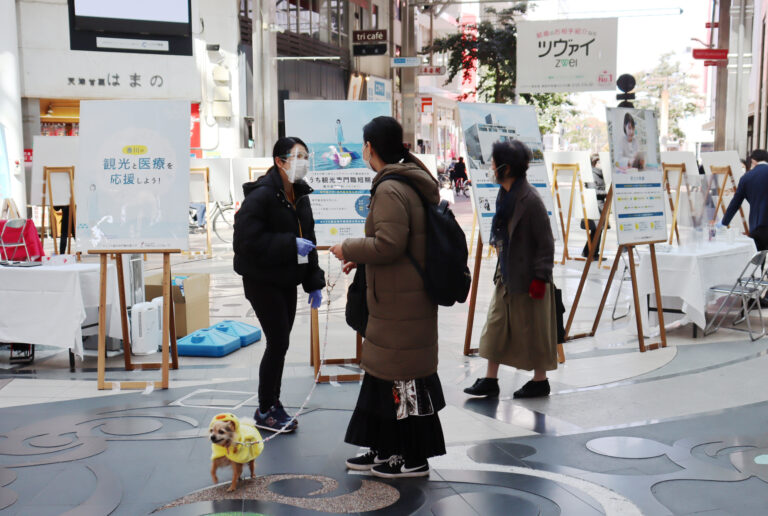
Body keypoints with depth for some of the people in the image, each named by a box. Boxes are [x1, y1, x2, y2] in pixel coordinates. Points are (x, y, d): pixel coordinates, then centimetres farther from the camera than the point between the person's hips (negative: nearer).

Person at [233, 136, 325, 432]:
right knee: (279, 342, -7)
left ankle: (273, 403, 27)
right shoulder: (260, 195, -18)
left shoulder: (300, 195, 8)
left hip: (287, 280, 8)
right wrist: (290, 245, -27)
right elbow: (247, 241, -26)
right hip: (261, 282, -8)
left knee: (280, 342, 12)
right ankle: (265, 411, 8)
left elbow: (308, 241, 16)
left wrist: (314, 282, 10)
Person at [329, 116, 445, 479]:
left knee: (401, 373, -1)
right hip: (397, 298, 10)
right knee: (383, 369, 17)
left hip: (401, 303, -10)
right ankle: (386, 449, 27)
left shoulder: (390, 190, -19)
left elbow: (388, 245, -26)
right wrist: (361, 258, 16)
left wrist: (349, 249, -10)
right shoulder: (414, 184, 13)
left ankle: (413, 459, 11)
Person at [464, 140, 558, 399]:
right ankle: (490, 380, 19)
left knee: (532, 328, 6)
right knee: (496, 325, 10)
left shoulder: (529, 200, -21)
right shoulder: (505, 194, 5)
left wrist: (540, 277, -17)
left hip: (527, 278, -9)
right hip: (506, 274, 9)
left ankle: (540, 380, 22)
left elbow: (545, 242, -18)